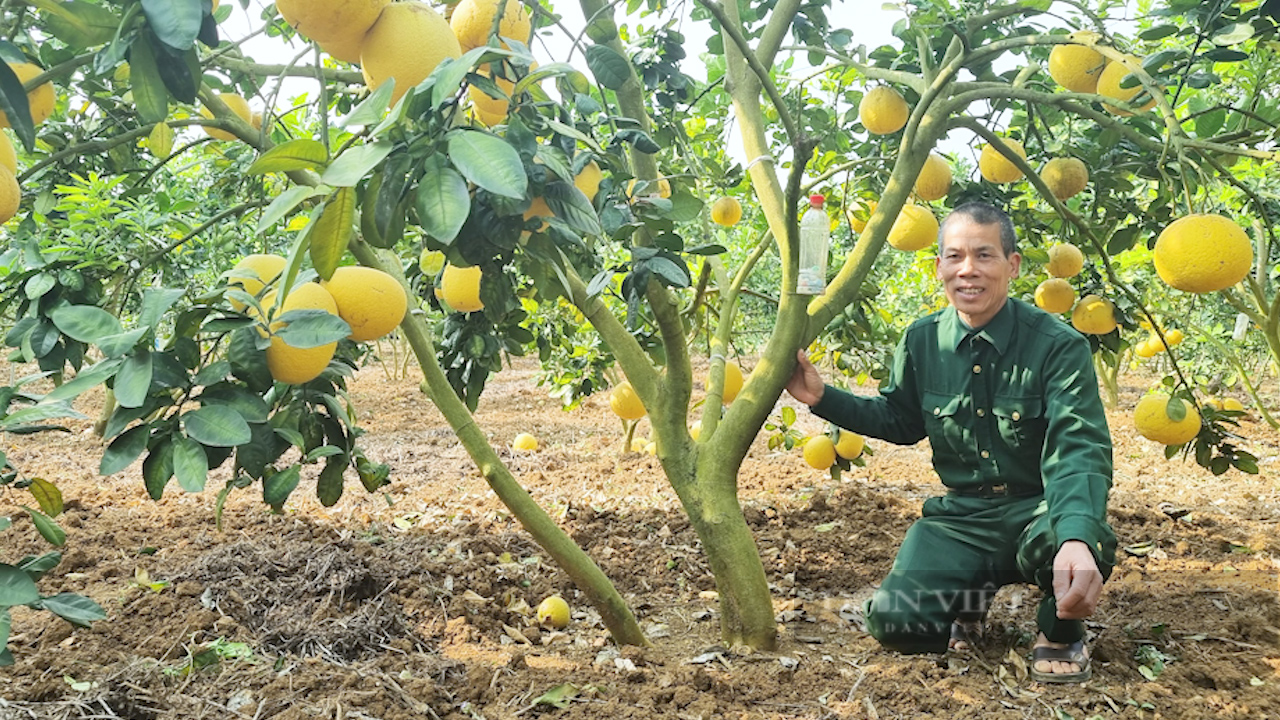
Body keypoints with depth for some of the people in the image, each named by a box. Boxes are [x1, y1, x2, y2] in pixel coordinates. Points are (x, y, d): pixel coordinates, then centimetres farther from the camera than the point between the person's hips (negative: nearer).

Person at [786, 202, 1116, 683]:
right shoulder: (921, 342, 0)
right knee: (895, 621, -20)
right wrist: (823, 398, 2)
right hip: (960, 517, 3)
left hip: (1039, 512, -3)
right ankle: (970, 594, 18)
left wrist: (1077, 539, -45)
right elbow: (901, 421, 17)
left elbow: (1079, 450, -25)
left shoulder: (1058, 345, -14)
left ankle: (1061, 631, -1)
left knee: (1076, 541, -39)